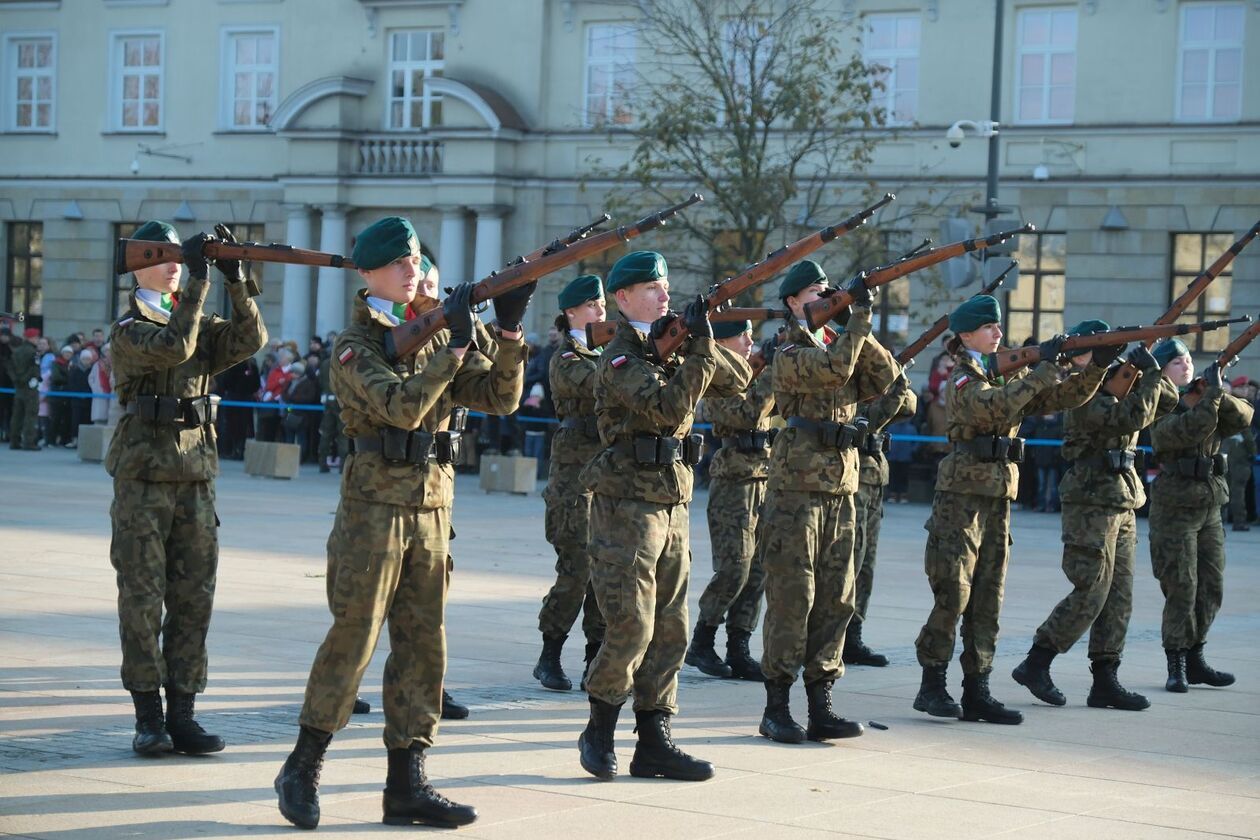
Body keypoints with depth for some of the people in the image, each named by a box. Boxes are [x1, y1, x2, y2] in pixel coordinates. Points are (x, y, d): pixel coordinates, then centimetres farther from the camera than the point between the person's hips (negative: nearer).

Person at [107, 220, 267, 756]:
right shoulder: (128, 331, -3)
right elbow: (174, 347, -23)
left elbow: (250, 339, -2)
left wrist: (235, 279, -13)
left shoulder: (199, 323, 14)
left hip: (197, 477, 5)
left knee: (194, 599, 3)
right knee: (142, 599, -3)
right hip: (143, 477, -5)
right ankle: (148, 717, 2)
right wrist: (200, 279, -23)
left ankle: (182, 715, 8)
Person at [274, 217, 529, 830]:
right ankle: (303, 767, 8)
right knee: (353, 635, -5)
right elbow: (401, 407, -21)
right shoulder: (355, 344, -6)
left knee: (423, 642, 6)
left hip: (431, 509, 6)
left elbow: (498, 397, 5)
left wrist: (509, 331, -8)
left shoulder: (436, 335, 12)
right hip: (375, 505, -6)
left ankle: (406, 783, 11)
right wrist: (455, 347, -23)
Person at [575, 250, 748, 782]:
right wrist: (699, 350, -24)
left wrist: (704, 344, -2)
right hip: (628, 507, -8)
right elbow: (668, 407, -24)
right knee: (631, 627, -10)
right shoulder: (620, 359, -10)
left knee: (670, 630, 7)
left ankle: (654, 741, 13)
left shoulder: (669, 348, 14)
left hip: (673, 508, 8)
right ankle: (599, 732, 8)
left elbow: (736, 382, 13)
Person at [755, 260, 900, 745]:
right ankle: (777, 708, 1)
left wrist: (858, 331, -8)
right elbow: (834, 370, -24)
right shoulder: (790, 355, -6)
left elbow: (886, 377, 3)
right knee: (792, 598, -5)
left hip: (841, 490, 7)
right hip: (796, 489, -7)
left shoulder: (840, 344, 15)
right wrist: (859, 316, -20)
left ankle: (821, 705, 11)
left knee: (835, 600, 6)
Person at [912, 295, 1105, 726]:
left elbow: (1062, 397, 10)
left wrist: (1095, 369, -6)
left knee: (987, 599, 6)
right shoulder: (962, 380, -7)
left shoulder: (1008, 375, 14)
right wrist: (1043, 367, -26)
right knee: (953, 594, -7)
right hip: (961, 494, -7)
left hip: (998, 497, 7)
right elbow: (995, 405, -26)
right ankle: (932, 686, 1)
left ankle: (977, 693, 9)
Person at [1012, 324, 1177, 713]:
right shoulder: (1086, 397, -12)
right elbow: (1131, 418, -26)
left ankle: (1105, 681, 10)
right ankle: (1035, 665, 0)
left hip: (1122, 506, 9)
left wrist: (1150, 372, 3)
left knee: (1118, 597, 7)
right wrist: (1150, 374, -18)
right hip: (1092, 503, -9)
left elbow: (1166, 402, 20)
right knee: (1090, 594, -10)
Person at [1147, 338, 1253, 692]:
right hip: (1175, 507, -7)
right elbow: (1189, 430, -26)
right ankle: (1176, 666, 2)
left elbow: (1243, 418, -2)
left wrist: (1220, 394, -17)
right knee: (1181, 590, -6)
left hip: (1210, 506, 7)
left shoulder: (1205, 398, 12)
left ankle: (1195, 660, 18)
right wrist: (1212, 393, -25)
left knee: (1211, 588, 8)